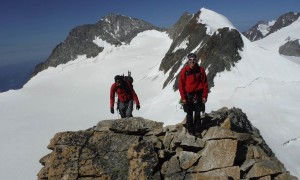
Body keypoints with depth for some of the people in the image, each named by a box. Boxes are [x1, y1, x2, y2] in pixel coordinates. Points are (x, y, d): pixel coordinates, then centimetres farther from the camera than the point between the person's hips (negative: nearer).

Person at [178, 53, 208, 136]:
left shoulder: (200, 70, -3)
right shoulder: (184, 71, -5)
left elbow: (205, 83, 0)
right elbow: (181, 85, -2)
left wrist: (205, 96, -3)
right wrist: (183, 97, -6)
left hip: (198, 96, 0)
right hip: (188, 96, 0)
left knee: (197, 114, 7)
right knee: (189, 114, 9)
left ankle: (197, 130, 20)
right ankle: (190, 130, 22)